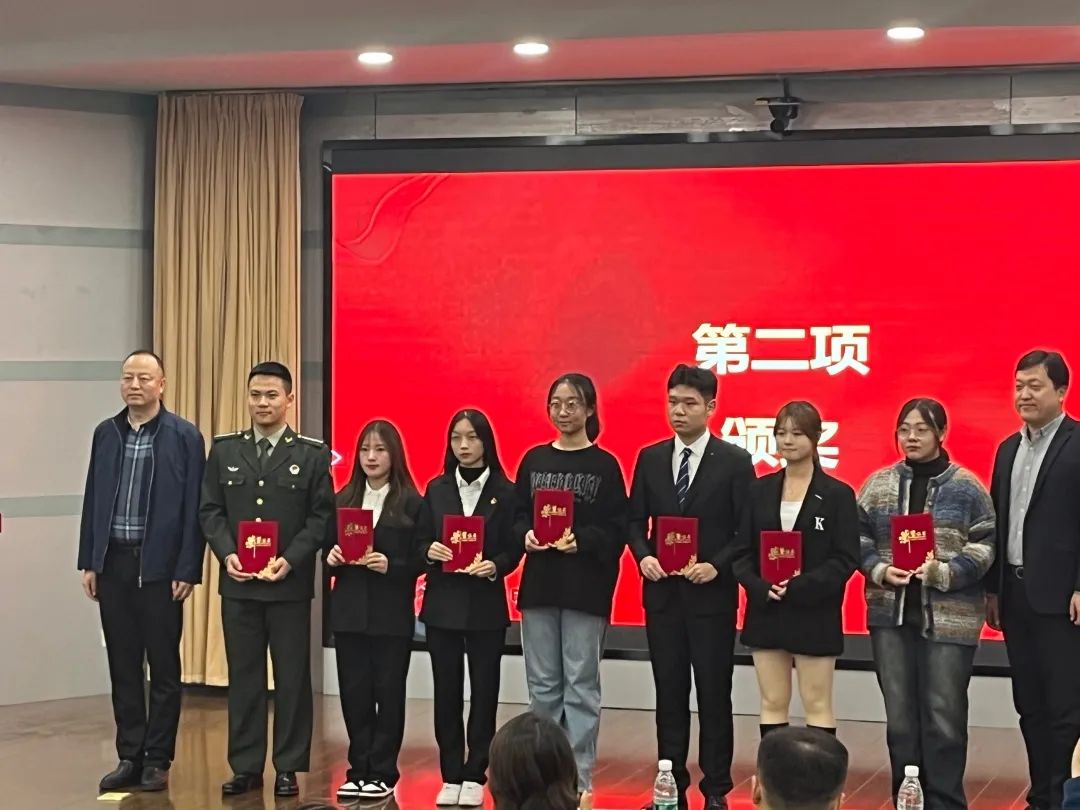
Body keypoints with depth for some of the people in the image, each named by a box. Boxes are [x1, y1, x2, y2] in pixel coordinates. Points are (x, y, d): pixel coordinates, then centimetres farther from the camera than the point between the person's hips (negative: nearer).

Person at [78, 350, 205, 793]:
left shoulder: (184, 437, -4)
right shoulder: (105, 433, 9)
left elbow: (193, 508, -6)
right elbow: (93, 500, 11)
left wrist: (188, 570, -10)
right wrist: (88, 562, 7)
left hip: (160, 566, -4)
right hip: (114, 563, 4)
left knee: (163, 667, 4)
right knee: (123, 666, 9)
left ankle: (157, 760, 12)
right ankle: (129, 757, 17)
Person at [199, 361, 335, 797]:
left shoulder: (313, 454, 1)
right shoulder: (224, 449, 8)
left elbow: (321, 516, -3)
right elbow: (210, 510, 7)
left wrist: (289, 560, -14)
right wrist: (227, 553, -9)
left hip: (290, 583, -2)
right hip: (237, 582, 2)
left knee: (292, 677, 3)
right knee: (243, 676, 7)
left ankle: (288, 768, 11)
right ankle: (245, 766, 14)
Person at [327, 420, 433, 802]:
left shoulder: (413, 504, -2)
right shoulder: (342, 500, 10)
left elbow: (421, 560, -5)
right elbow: (328, 551, 13)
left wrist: (390, 566, -20)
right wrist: (332, 558, -9)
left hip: (392, 615, -3)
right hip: (349, 612, 3)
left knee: (388, 692, 3)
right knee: (354, 692, 5)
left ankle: (382, 773, 10)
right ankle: (359, 770, 14)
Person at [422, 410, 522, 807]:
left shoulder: (506, 491, -1)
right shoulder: (436, 489, 6)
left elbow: (514, 549, -2)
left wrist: (495, 566, -21)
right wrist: (429, 551, -15)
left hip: (486, 605, -2)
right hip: (442, 602, 2)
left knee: (484, 690, 3)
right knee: (447, 691, 4)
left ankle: (475, 776, 11)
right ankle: (451, 777, 13)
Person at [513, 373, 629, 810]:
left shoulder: (605, 465, -1)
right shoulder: (534, 460, 10)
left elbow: (617, 530, -6)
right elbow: (517, 516, 11)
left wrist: (581, 541, -21)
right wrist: (525, 536, -10)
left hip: (586, 588, -4)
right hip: (538, 585, 4)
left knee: (580, 685, 0)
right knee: (543, 685, 9)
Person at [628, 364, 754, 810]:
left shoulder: (735, 461, -4)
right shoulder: (650, 458, 7)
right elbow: (635, 519, 10)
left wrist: (717, 565, -18)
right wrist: (643, 556, -8)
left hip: (711, 593, -3)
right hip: (661, 591, 3)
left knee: (714, 693, 3)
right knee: (669, 692, 8)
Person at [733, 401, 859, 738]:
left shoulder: (837, 494, -3)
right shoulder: (759, 491, 7)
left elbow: (846, 558, -8)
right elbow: (743, 553, 6)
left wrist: (799, 587, -18)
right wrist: (762, 587, -13)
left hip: (815, 616, -3)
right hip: (766, 613, 3)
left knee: (817, 704, 2)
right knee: (772, 703, 8)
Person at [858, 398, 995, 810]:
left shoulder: (966, 487, -2)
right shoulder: (878, 484, 7)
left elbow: (984, 546, -4)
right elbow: (859, 538, 9)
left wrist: (944, 573, -18)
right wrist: (881, 570, -9)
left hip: (949, 617, -3)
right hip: (891, 613, 3)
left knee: (944, 714, 0)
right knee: (899, 713, 10)